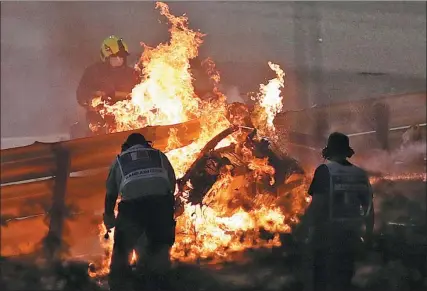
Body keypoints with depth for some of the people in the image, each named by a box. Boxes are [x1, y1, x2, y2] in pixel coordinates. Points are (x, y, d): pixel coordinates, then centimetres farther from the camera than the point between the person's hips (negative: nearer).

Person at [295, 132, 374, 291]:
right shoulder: (361, 175, 6)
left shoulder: (325, 171, -10)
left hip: (327, 234, -5)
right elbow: (369, 207, 9)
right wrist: (368, 233, 22)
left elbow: (317, 204, -17)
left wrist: (303, 228, -11)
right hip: (350, 234, 5)